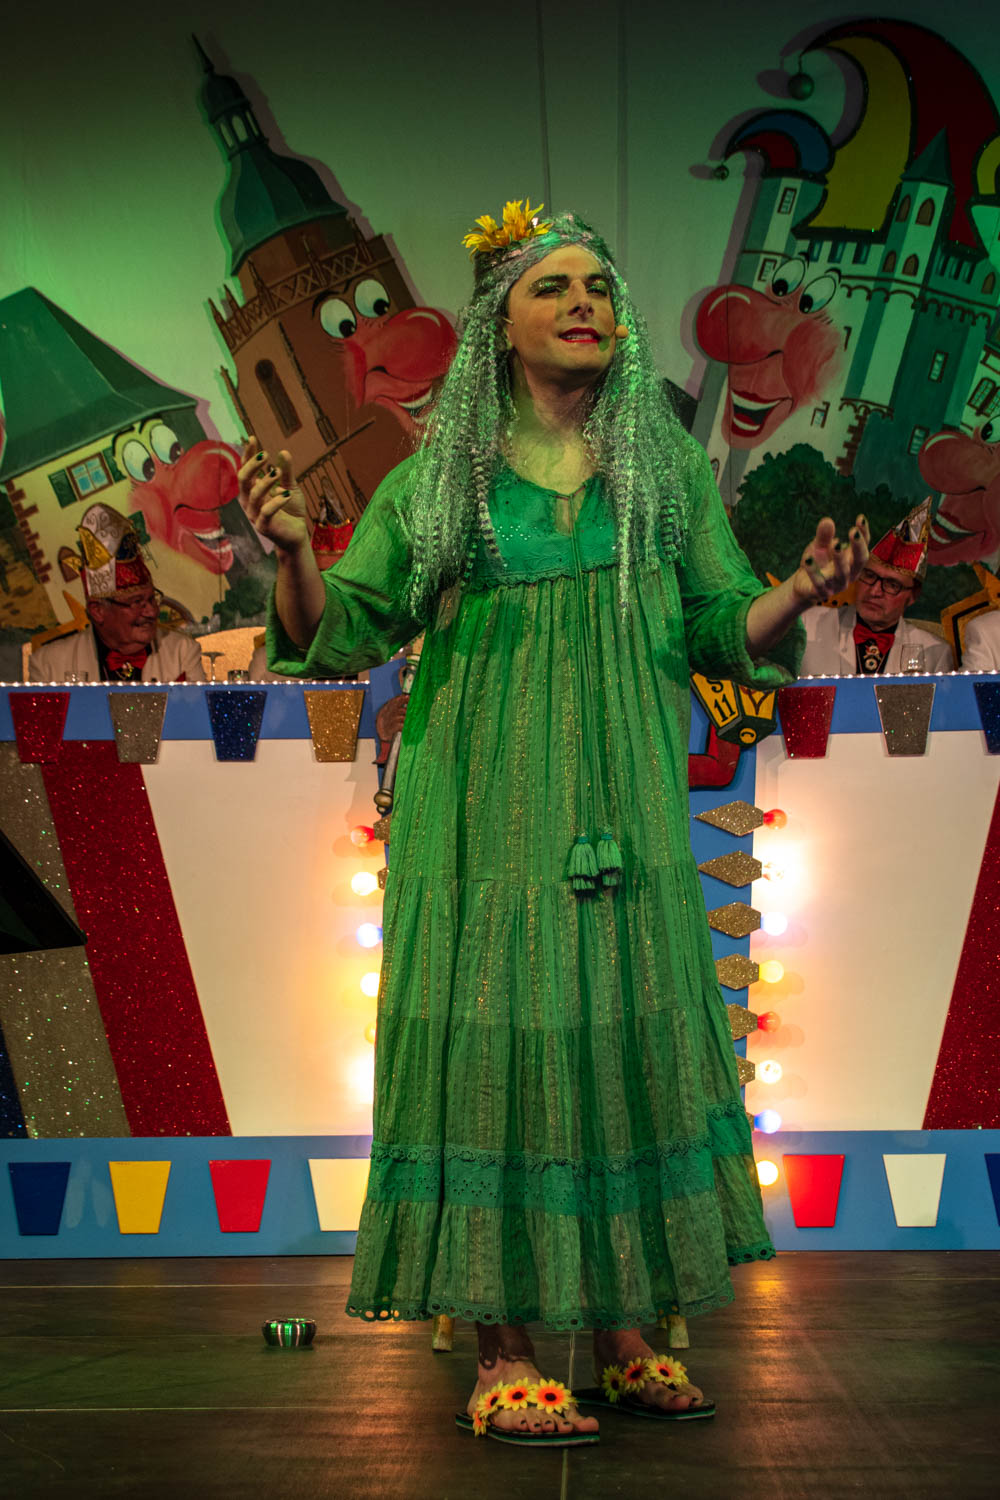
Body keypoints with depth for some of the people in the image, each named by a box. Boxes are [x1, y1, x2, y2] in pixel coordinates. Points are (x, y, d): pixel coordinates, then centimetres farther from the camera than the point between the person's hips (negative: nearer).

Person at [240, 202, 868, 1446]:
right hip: (486, 814, -2)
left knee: (628, 1033, 2)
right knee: (491, 1031, -5)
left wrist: (796, 594, -9)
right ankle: (502, 1359, 3)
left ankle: (626, 1339, 16)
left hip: (621, 807, 2)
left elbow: (723, 629, 11)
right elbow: (345, 632, 4)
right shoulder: (439, 477, 6)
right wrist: (292, 551, -14)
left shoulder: (666, 464, 12)